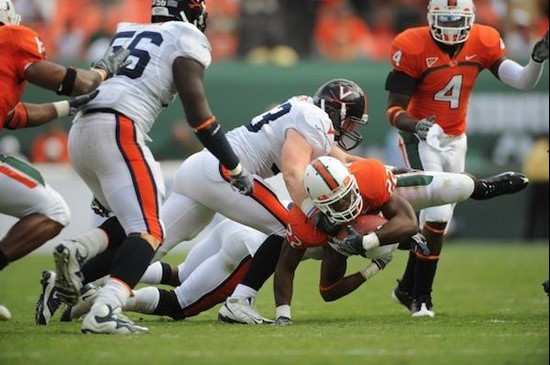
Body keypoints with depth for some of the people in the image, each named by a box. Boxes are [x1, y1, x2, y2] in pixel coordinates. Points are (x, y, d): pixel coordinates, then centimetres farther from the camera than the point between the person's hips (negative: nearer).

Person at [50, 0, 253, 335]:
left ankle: (77, 251, -6)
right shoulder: (186, 39, 6)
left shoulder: (127, 33, 27)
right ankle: (103, 313, -30)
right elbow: (197, 112, -3)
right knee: (149, 231, -11)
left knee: (132, 221, 20)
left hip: (80, 132, 8)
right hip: (117, 131, -8)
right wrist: (235, 168, 3)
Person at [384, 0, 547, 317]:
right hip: (422, 139, -5)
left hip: (455, 141, 5)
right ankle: (421, 296, -8)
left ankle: (408, 287, 25)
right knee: (438, 212, -18)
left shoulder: (484, 42, -7)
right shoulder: (413, 48, -19)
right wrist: (415, 125, -38)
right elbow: (394, 110, -18)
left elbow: (524, 82, -12)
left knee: (439, 218, 8)